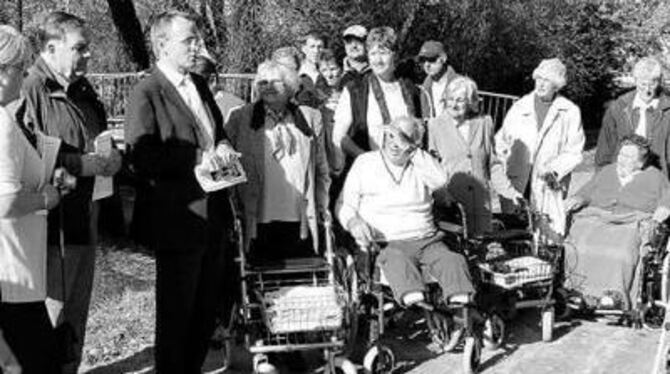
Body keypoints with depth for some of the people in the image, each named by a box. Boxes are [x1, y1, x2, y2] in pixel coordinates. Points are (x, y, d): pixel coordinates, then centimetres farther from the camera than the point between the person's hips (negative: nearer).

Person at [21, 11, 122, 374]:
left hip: (84, 218, 8)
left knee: (77, 310, 17)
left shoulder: (83, 89, 14)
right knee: (51, 313, -2)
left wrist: (111, 157, 4)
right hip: (51, 222, -8)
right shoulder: (29, 91, -13)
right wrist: (82, 164, -21)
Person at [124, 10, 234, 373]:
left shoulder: (200, 85, 12)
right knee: (176, 313, 5)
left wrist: (222, 149, 1)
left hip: (214, 213, 8)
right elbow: (141, 159, -20)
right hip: (179, 218, -8)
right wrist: (197, 158, -23)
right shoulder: (146, 94, -12)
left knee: (206, 309, 18)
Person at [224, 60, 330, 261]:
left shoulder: (310, 118, 11)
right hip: (259, 224, -1)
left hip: (301, 223, 2)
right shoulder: (240, 119, 6)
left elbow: (322, 171, 16)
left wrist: (322, 208, 11)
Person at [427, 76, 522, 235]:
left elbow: (492, 164, 16)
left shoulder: (484, 123, 9)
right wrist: (442, 195, -11)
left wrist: (509, 191, 6)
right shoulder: (435, 125, 2)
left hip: (480, 203, 2)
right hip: (449, 204, -2)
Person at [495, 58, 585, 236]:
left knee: (550, 233, -8)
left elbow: (574, 152, 3)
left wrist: (555, 170, -13)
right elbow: (501, 142, 14)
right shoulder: (519, 108, 10)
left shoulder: (570, 112, 4)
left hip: (549, 187, -2)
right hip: (515, 184, 2)